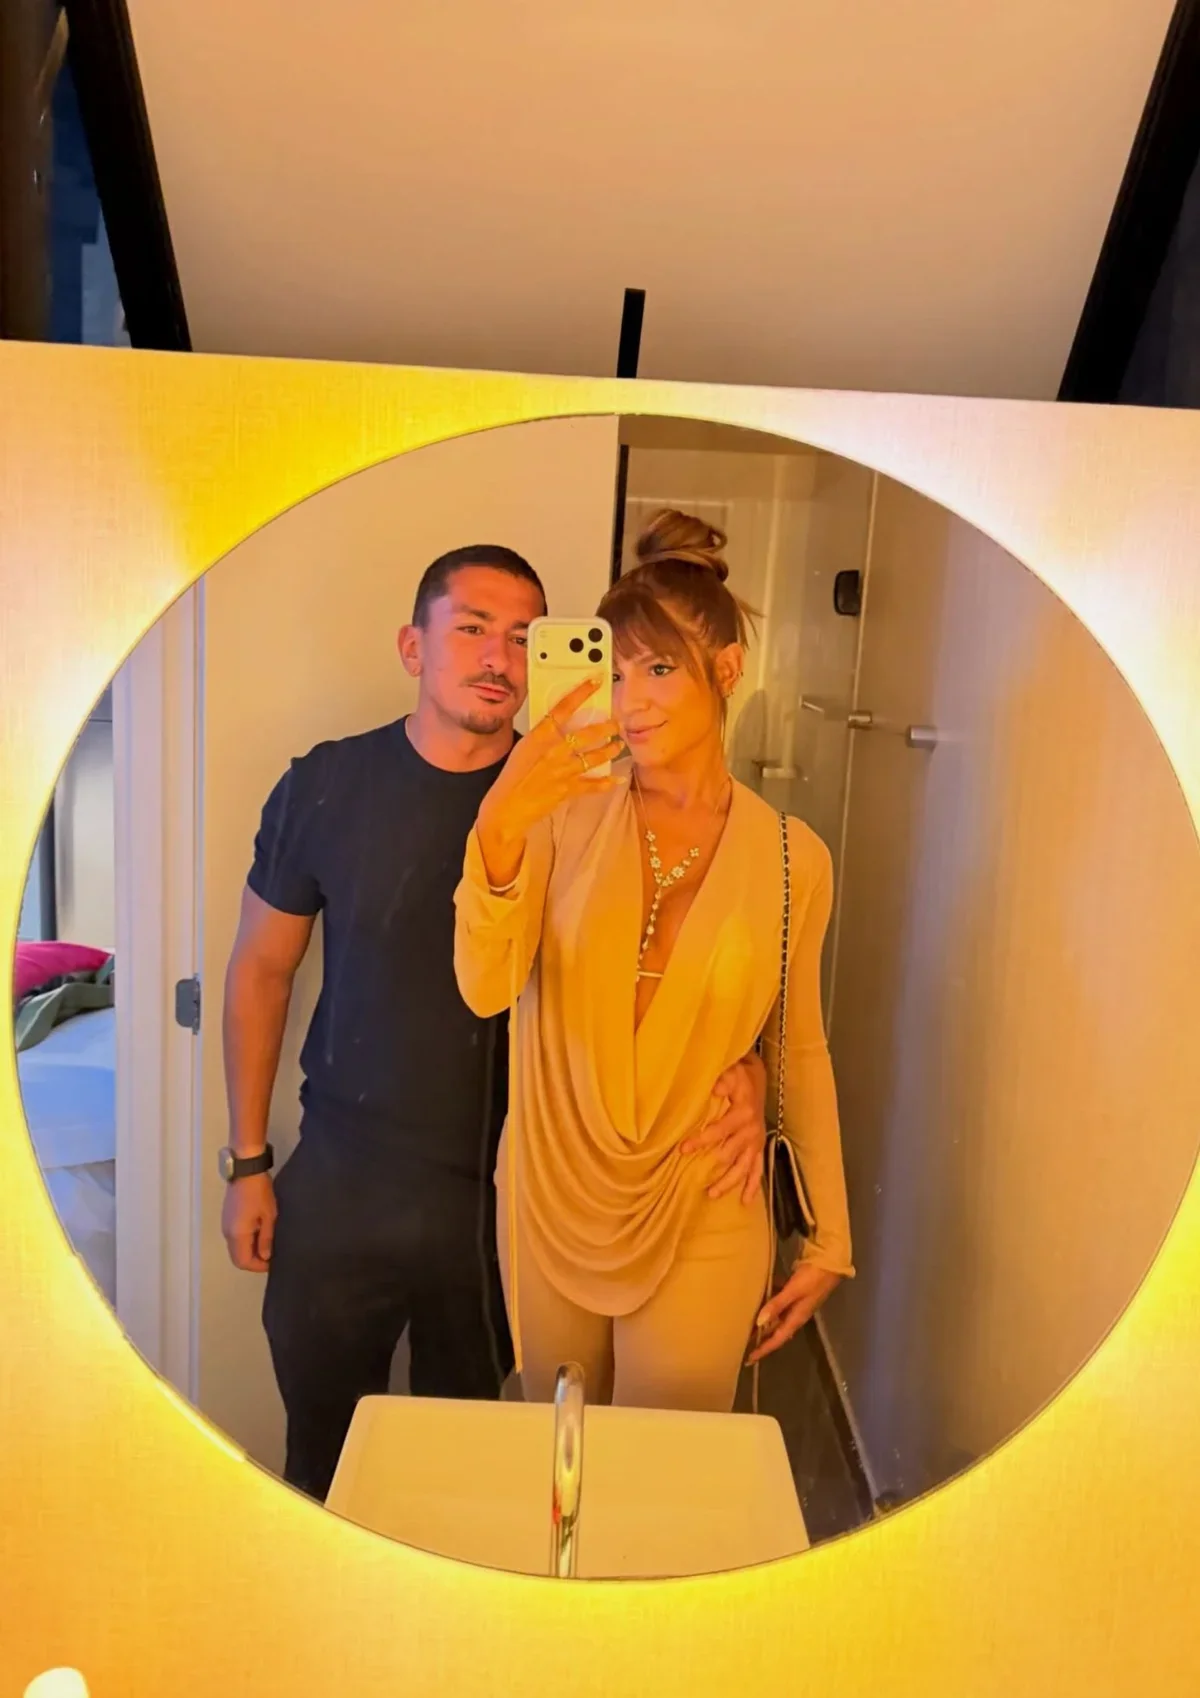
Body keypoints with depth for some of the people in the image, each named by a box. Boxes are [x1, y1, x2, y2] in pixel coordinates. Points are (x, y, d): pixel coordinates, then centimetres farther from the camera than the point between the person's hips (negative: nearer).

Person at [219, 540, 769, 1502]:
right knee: (321, 1443, 20)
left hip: (500, 1191, 0)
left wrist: (740, 1062, -25)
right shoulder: (327, 787, -7)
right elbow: (262, 969, 2)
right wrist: (248, 1161, 3)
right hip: (338, 1180, 1)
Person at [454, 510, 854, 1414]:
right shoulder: (566, 816, -8)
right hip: (552, 1200, 1)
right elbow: (486, 989, -20)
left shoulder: (793, 858, -6)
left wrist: (829, 1239, 6)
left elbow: (803, 1052, 3)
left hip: (701, 1220, -1)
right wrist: (498, 828, -36)